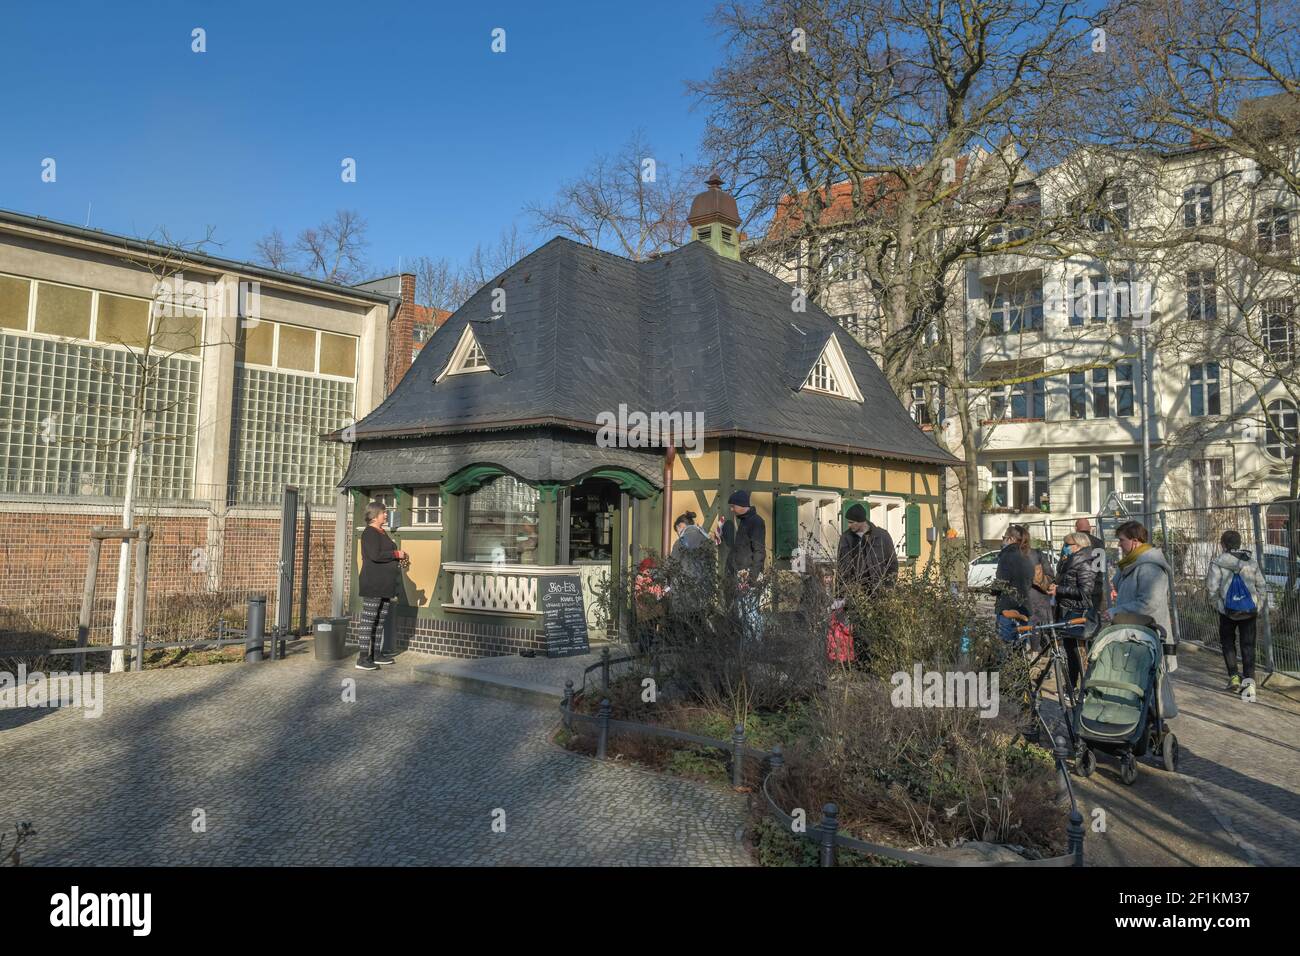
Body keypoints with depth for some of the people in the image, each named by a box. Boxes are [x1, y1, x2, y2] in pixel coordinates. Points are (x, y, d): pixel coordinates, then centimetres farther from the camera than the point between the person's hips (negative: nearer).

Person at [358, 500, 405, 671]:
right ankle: (363, 658, -5)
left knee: (380, 621, 14)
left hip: (385, 585, 10)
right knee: (369, 621, -7)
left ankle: (377, 654, 22)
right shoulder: (369, 533, -11)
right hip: (373, 585, -10)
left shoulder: (382, 532, 19)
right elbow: (375, 555, -23)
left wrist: (399, 558, 10)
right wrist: (396, 554, -14)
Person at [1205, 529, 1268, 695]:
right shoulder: (1251, 563, 4)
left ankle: (1233, 676, 9)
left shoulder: (1217, 562, -9)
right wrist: (1257, 606, 14)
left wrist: (1217, 604, 1)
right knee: (1248, 644, 7)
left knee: (1228, 643, 14)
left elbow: (1212, 587, -14)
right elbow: (1262, 586, 6)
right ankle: (1249, 678, -2)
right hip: (1250, 611, 2)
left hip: (1227, 610, -2)